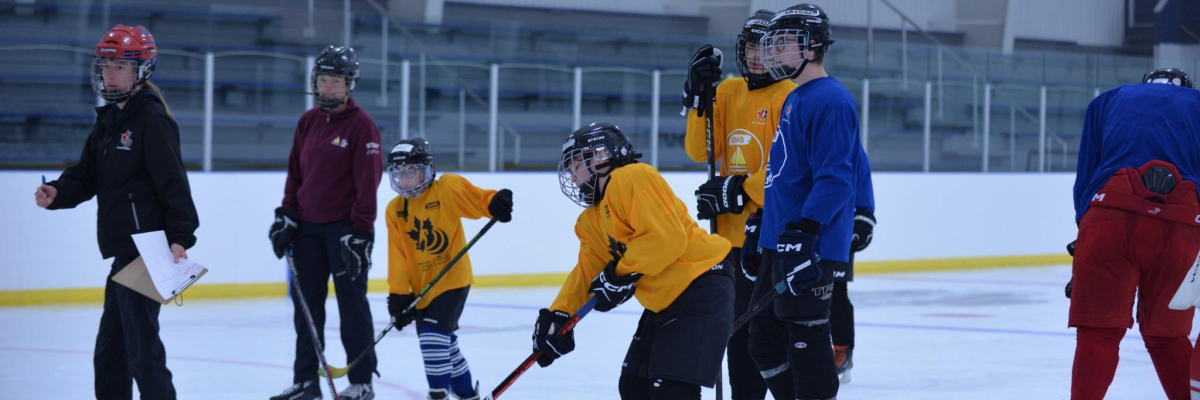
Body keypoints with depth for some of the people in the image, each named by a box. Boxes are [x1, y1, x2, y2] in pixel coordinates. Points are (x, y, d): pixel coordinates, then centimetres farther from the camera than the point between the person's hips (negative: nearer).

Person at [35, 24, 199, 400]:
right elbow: (87, 175, 18)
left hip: (147, 250, -10)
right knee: (110, 347, 16)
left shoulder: (153, 119, -10)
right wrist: (58, 192, -2)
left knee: (141, 344, -10)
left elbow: (173, 182, -18)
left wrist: (180, 237, -26)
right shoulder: (108, 120, 18)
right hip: (125, 251, 10)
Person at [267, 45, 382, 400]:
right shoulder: (308, 122, 10)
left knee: (352, 304, -1)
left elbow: (367, 184, -13)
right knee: (306, 304, 8)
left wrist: (359, 233, -17)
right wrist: (286, 216, 9)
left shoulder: (361, 125, -10)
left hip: (345, 227, -6)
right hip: (308, 226, 6)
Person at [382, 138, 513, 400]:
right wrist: (398, 293, -7)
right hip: (421, 286, 6)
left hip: (452, 279, -6)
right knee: (444, 342, 15)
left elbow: (477, 200, -20)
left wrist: (496, 202, -43)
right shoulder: (394, 210, 2)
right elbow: (398, 256, -1)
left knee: (434, 335, -19)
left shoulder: (447, 189, -10)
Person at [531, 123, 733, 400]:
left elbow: (667, 237, -24)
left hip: (701, 286, -11)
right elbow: (586, 274, 13)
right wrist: (558, 315, -1)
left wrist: (620, 274, -21)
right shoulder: (590, 222, 16)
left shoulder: (632, 178, -15)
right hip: (663, 302, 11)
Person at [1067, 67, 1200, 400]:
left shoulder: (1106, 101, 29)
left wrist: (1085, 245, 21)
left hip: (1111, 213, -1)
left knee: (1098, 332, 3)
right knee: (1167, 336, 17)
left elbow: (1084, 179, 20)